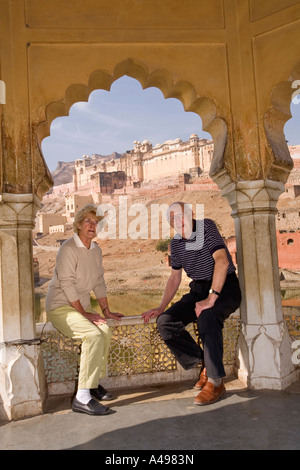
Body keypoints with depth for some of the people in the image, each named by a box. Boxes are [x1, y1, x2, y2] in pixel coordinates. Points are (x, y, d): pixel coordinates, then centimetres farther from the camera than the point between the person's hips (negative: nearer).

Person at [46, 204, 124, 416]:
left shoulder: (96, 250, 9)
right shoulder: (68, 248, -15)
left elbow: (99, 282, 13)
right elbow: (67, 284, -19)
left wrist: (106, 310, 9)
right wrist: (84, 313, -17)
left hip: (82, 305, 7)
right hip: (61, 306, -7)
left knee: (105, 331, -19)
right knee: (94, 335, -27)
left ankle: (94, 382, -1)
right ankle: (82, 398, -24)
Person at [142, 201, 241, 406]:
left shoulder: (206, 226, -12)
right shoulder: (176, 243, 8)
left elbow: (222, 261, -25)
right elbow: (175, 277, 16)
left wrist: (211, 298, -32)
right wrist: (161, 308, 5)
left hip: (225, 286, -6)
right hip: (199, 289, 6)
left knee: (207, 316, -38)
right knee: (165, 322, -16)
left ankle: (216, 381, -23)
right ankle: (205, 364, -2)